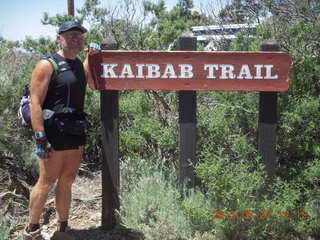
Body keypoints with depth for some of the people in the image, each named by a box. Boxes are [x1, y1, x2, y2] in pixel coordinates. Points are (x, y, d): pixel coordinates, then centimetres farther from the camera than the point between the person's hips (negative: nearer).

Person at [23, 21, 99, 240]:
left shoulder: (79, 64, 14)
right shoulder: (47, 65, -8)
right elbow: (35, 103, -14)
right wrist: (40, 138, -21)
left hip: (76, 133, 7)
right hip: (54, 133, -7)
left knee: (67, 181, 13)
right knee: (47, 182, -2)